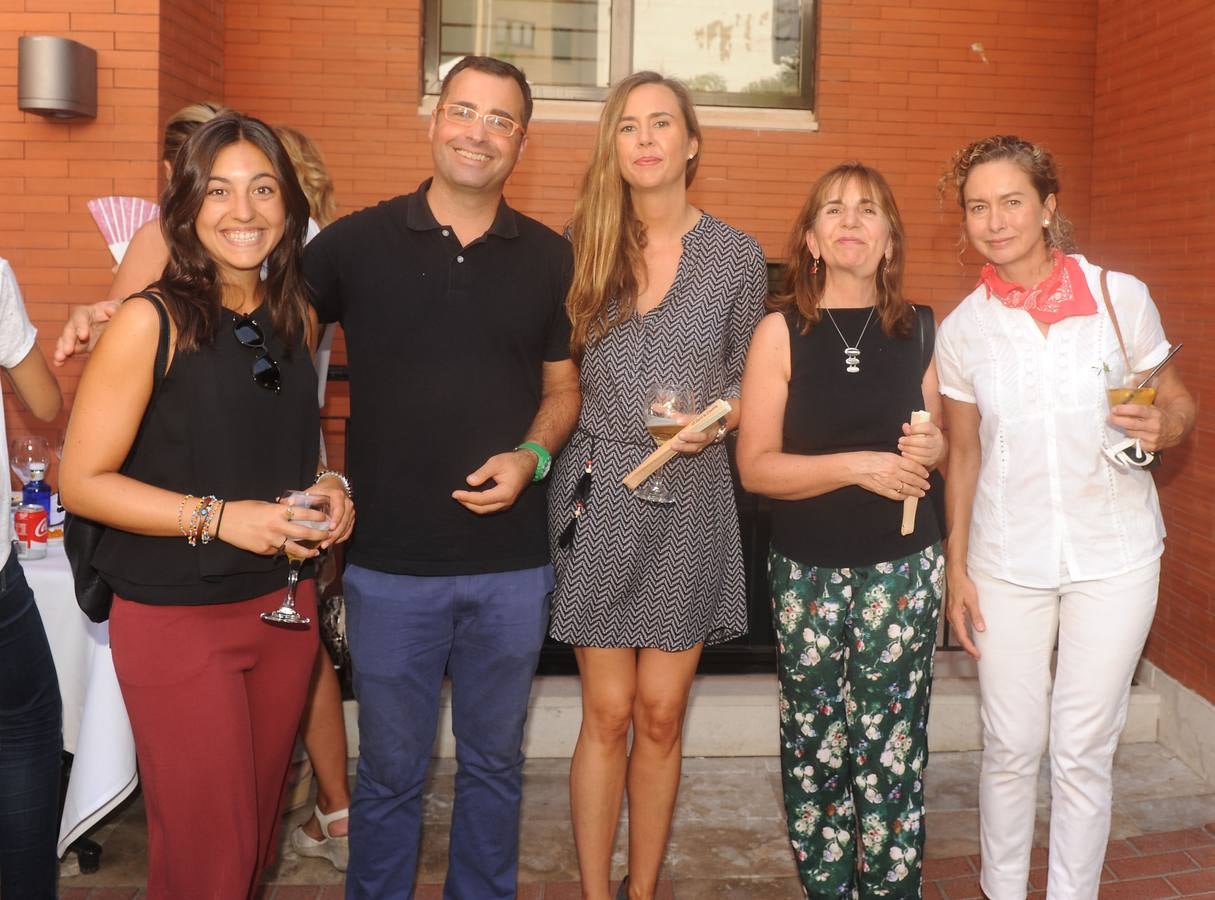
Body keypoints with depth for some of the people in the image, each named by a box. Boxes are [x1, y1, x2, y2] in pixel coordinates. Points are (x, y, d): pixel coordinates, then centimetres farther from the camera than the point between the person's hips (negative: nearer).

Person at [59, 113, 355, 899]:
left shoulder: (297, 317, 4)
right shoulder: (152, 321, -13)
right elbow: (81, 480, -13)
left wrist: (328, 490, -3)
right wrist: (219, 517, -22)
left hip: (284, 607, 5)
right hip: (176, 619, -5)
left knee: (258, 831, 18)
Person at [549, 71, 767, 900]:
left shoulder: (738, 256, 2)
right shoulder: (580, 245, 3)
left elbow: (746, 379, 10)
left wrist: (717, 420, -9)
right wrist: (549, 461, -3)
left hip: (691, 498, 1)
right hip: (600, 494, 0)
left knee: (660, 716, 8)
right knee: (608, 716, 4)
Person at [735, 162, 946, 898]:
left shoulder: (921, 328, 4)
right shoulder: (782, 331, -3)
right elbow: (755, 467, -8)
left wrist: (934, 448, -7)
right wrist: (859, 464, -19)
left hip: (903, 568, 1)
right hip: (809, 572, -1)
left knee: (891, 749, 4)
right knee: (815, 752, 7)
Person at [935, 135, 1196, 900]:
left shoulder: (1120, 295, -6)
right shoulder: (963, 327, 0)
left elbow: (1180, 404, 3)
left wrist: (1163, 426, -20)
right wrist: (956, 567, 6)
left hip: (1113, 556, -1)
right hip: (1007, 562, 2)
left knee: (1083, 750, 6)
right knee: (1011, 747, 9)